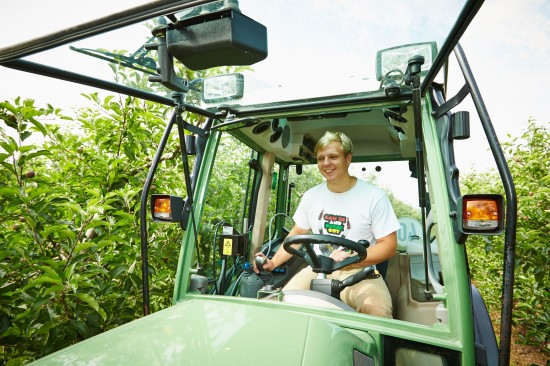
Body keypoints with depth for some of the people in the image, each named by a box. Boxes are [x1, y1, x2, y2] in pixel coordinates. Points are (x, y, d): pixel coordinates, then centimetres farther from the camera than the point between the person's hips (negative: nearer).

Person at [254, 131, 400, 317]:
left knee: (377, 311, -32)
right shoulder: (311, 196, 7)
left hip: (359, 272, -3)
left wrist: (351, 257, -21)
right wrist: (273, 262, 2)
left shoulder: (375, 196, -6)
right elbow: (297, 233, 16)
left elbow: (389, 245, -5)